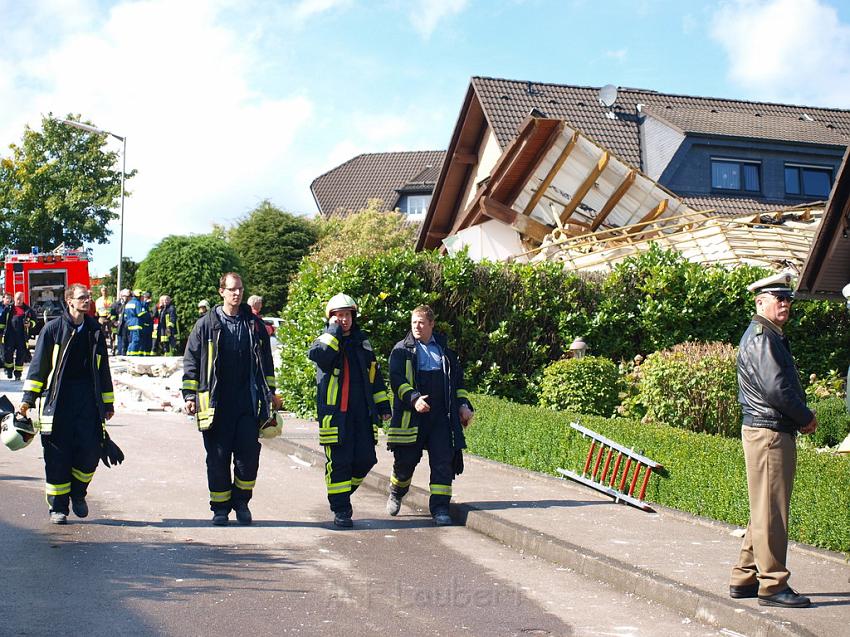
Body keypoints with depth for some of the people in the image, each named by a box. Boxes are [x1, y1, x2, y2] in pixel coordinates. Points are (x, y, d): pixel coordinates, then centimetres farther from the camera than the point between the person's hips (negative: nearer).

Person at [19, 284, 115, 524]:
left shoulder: (95, 330, 12)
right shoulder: (53, 328, 1)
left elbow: (103, 369, 18)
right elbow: (39, 364, 1)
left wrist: (108, 404, 18)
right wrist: (28, 398, -5)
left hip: (88, 399, 3)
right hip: (58, 400, -3)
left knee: (90, 451, -4)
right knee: (57, 456, -1)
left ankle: (78, 493, 21)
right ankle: (58, 507, 10)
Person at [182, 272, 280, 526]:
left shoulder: (254, 324, 10)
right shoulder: (206, 324, 2)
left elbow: (266, 361, 18)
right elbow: (191, 362, 4)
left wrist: (270, 392, 17)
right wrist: (189, 396, -1)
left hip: (248, 404, 2)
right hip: (216, 405, -2)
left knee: (249, 454, -1)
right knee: (218, 457, 3)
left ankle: (241, 502, 17)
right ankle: (220, 507, 15)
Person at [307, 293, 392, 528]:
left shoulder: (362, 342, 16)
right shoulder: (325, 340, 1)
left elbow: (375, 375, 21)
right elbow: (317, 354, -24)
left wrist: (382, 404, 17)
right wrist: (334, 330, -15)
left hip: (362, 412, 5)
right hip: (334, 412, -5)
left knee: (365, 459, 3)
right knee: (338, 461, -4)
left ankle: (343, 491, 28)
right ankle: (340, 509, 5)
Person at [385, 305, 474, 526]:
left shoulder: (445, 350, 16)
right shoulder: (402, 350, 5)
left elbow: (458, 379, 23)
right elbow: (396, 379, -6)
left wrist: (464, 405, 12)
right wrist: (413, 399, -21)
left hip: (441, 416, 2)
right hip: (411, 416, -2)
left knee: (443, 462, -5)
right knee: (406, 460, 4)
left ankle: (440, 508, 0)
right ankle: (396, 493, 33)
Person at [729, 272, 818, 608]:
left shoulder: (773, 337, 20)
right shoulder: (760, 337, -13)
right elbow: (776, 389, -21)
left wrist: (801, 416, 6)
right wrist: (806, 418, -9)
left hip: (777, 432, 11)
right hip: (769, 432, -11)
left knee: (765, 510, 15)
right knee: (771, 510, -6)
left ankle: (744, 579, 21)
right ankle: (772, 585, -1)